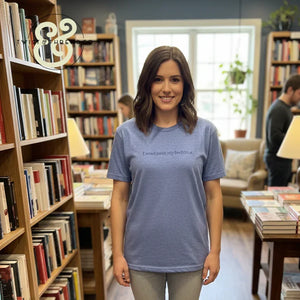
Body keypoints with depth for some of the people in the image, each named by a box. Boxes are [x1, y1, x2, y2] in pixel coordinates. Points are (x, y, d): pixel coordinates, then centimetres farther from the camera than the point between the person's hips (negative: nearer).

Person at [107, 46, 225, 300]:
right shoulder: (127, 133, -6)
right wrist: (118, 253, -1)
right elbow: (119, 197, -3)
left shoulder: (205, 132, -6)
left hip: (190, 254, 0)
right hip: (142, 255, 0)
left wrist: (215, 250, 0)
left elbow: (213, 195, -2)